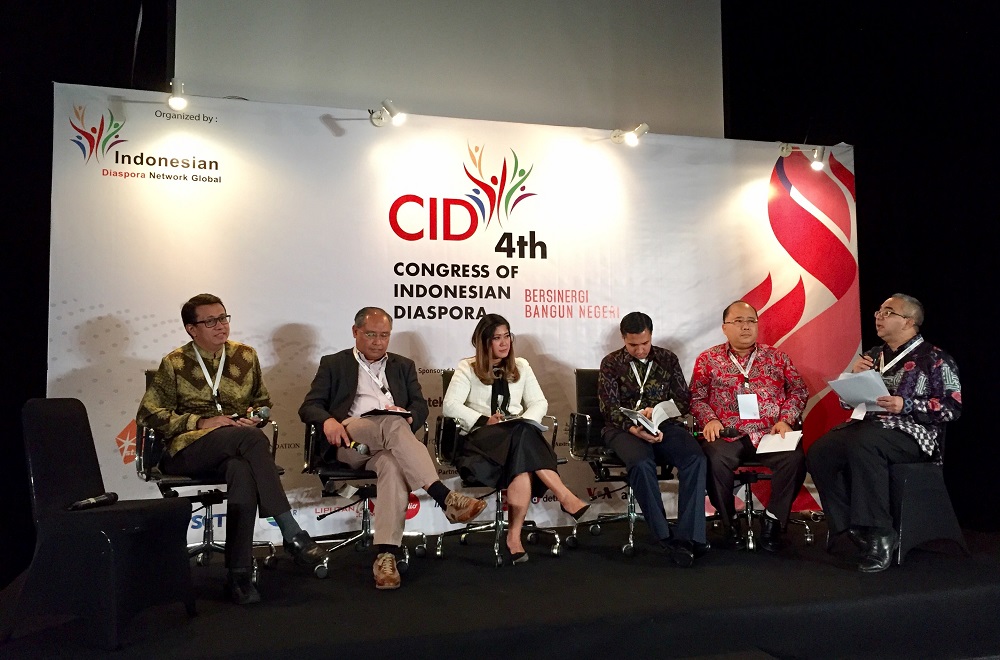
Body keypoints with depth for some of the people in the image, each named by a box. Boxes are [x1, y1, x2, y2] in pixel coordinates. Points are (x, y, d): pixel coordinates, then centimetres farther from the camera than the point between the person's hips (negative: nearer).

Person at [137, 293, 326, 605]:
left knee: (242, 470, -37)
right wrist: (201, 422, -9)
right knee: (251, 437, -35)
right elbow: (147, 413, 2)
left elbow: (264, 402, 25)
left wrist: (255, 416, 0)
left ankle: (239, 574, -35)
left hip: (237, 449, 3)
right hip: (189, 449, -2)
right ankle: (291, 532, -35)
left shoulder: (246, 356, 16)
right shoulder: (175, 363, 7)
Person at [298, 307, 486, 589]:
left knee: (394, 465, -37)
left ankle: (386, 555, -44)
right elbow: (309, 406, 9)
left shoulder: (403, 366, 26)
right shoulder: (333, 364, 19)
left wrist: (409, 417, -10)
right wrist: (328, 420, -16)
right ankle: (444, 496, -44)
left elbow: (420, 405, 16)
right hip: (349, 440, -2)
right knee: (393, 424, -36)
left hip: (390, 441, 2)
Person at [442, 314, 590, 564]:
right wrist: (484, 420, -17)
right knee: (523, 434, -37)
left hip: (519, 436, 4)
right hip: (481, 438, -4)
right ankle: (565, 497, -39)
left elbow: (539, 402, 13)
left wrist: (524, 421, -9)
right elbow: (449, 405, -4)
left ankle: (514, 535, -36)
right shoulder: (468, 368, 7)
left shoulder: (520, 366, 18)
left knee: (523, 467, -35)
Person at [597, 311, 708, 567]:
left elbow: (684, 401, 10)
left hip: (665, 425, 3)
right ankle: (666, 538, -26)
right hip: (624, 428, -2)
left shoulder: (667, 359, 14)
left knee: (695, 458, -29)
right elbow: (610, 408, -2)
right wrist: (634, 429, -20)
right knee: (641, 463, -36)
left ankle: (688, 536, -28)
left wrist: (657, 411, -11)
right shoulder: (611, 363, 7)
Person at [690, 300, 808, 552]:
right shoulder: (708, 359, 12)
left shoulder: (776, 357, 15)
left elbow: (798, 391, 15)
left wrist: (785, 419, -1)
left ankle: (774, 518, -5)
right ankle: (728, 522, -8)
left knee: (795, 458, -28)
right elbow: (697, 396, 10)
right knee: (715, 460, -32)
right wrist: (709, 419, -8)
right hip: (727, 434, -1)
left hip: (770, 434, 1)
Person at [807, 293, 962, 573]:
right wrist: (853, 376, 4)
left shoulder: (934, 358, 3)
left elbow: (953, 406, -6)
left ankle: (880, 534, -29)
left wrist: (907, 405, -19)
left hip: (910, 431, -6)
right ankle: (854, 528, -15)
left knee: (862, 444, -38)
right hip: (866, 424, 6)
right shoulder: (874, 355, 21)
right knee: (819, 453, -22)